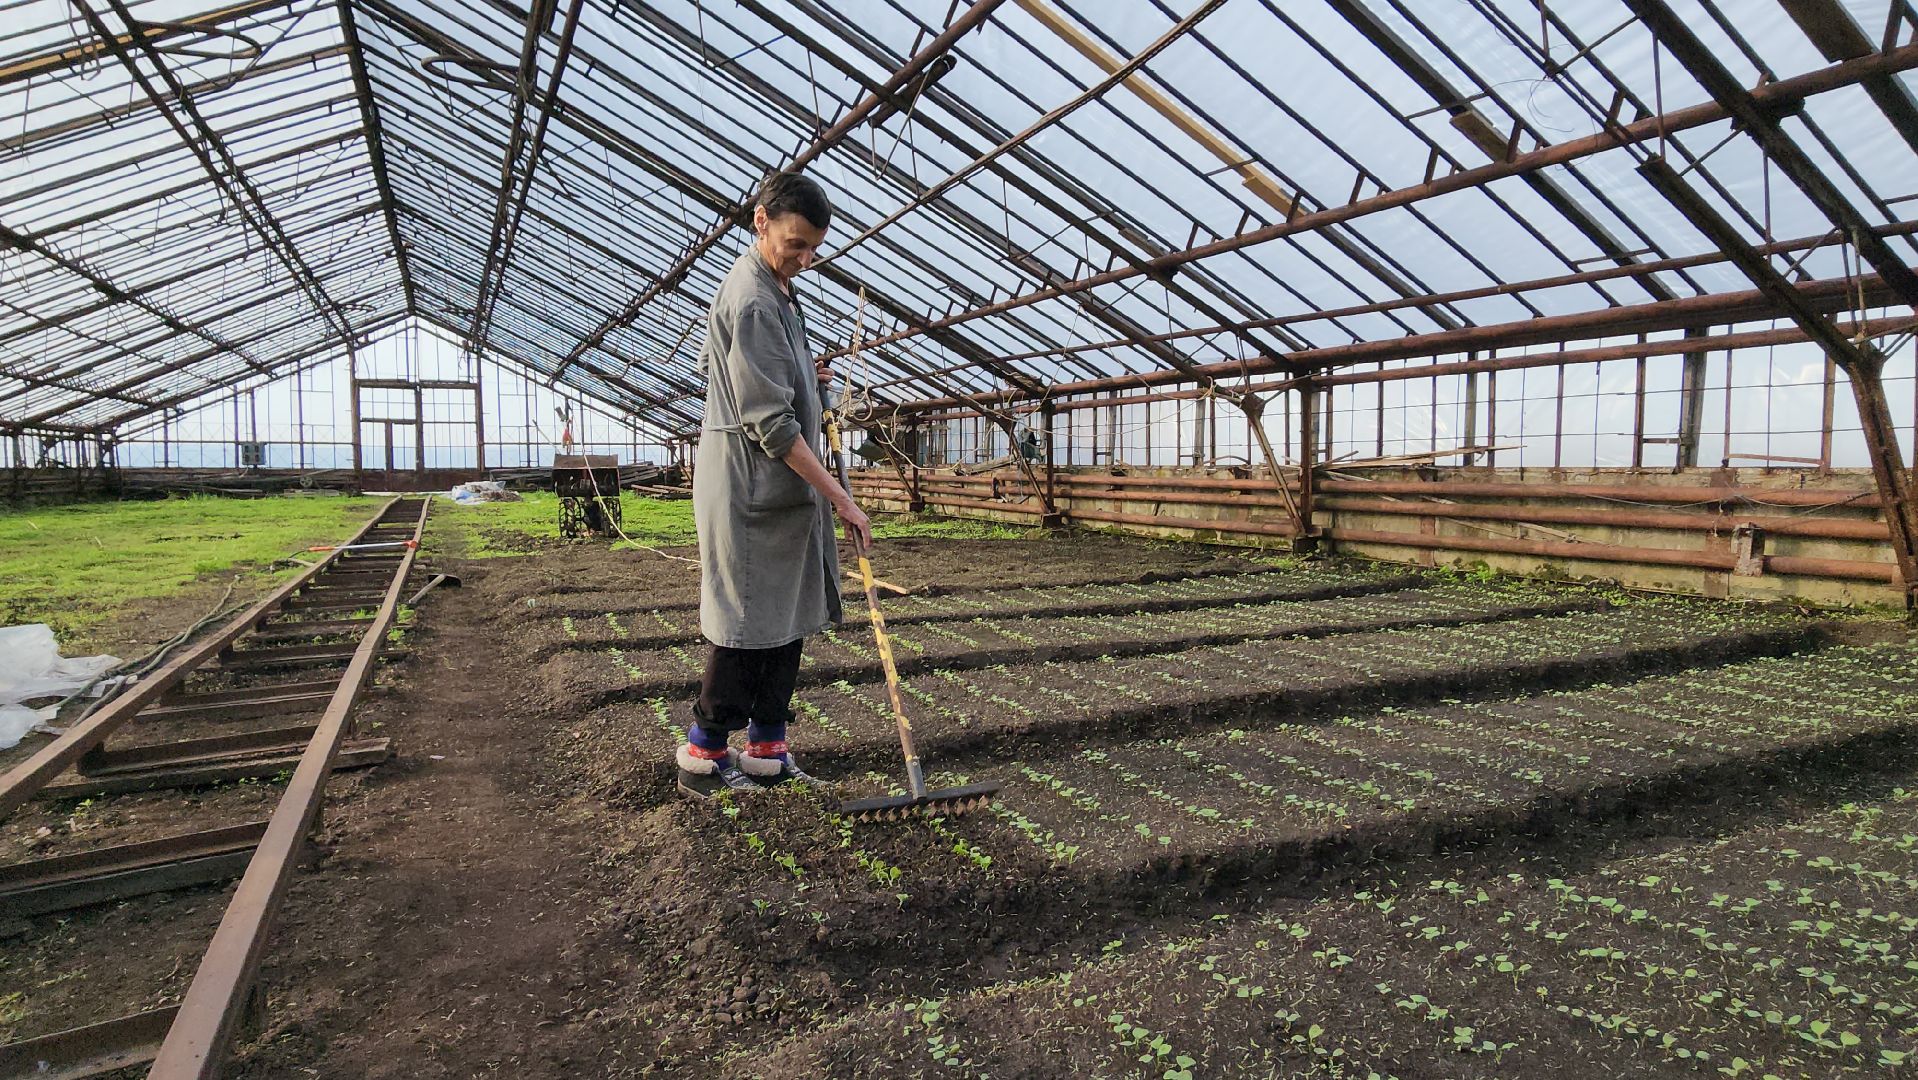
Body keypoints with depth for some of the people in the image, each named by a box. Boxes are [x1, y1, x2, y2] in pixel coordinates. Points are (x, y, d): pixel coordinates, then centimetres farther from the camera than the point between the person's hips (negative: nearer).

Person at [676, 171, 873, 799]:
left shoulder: (774, 289, 16)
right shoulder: (753, 301, -16)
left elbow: (709, 361, 27)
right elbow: (770, 423, -22)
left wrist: (802, 376, 13)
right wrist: (841, 499, -20)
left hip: (782, 490, 10)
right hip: (753, 491, -10)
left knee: (786, 624, 11)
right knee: (747, 627, -2)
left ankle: (767, 752, 19)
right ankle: (703, 756, 11)